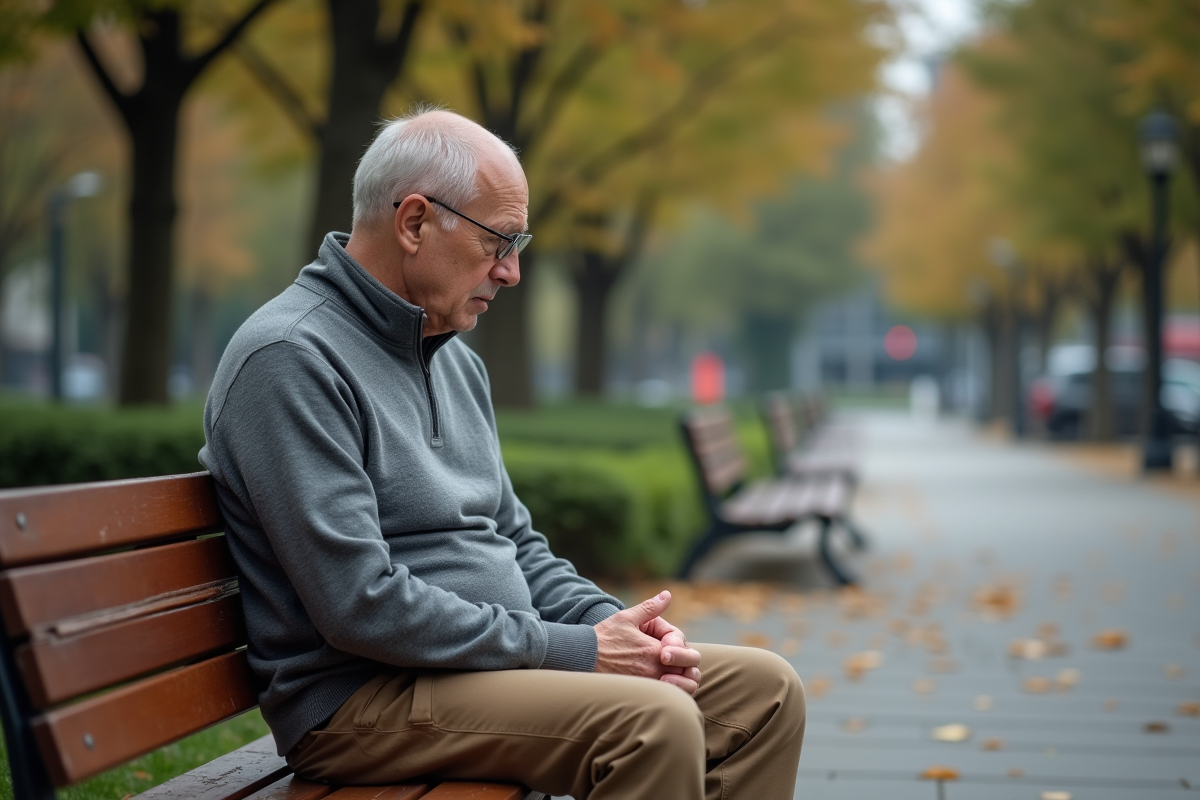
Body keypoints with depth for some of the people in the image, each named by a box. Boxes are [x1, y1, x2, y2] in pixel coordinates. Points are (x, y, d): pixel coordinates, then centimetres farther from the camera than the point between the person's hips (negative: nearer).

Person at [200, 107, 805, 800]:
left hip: (490, 660, 9)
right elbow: (363, 605, -23)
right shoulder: (290, 359, -15)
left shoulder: (456, 359, 16)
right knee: (652, 722, -29)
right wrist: (576, 652, -18)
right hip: (359, 699, -9)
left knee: (765, 689, 1)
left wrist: (612, 624, 1)